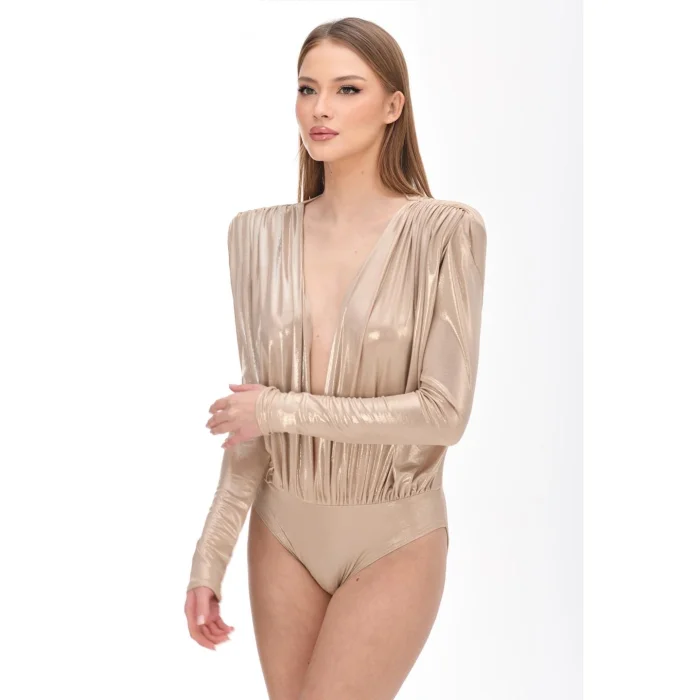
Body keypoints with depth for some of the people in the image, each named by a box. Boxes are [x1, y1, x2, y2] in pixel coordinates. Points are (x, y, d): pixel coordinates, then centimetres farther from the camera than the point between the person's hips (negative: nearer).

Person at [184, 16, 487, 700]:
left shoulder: (444, 231, -13)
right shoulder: (259, 233, -1)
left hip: (392, 540, -4)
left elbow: (444, 412, -16)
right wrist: (209, 557, -3)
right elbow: (252, 420, 1)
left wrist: (286, 410, -14)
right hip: (284, 531, 4)